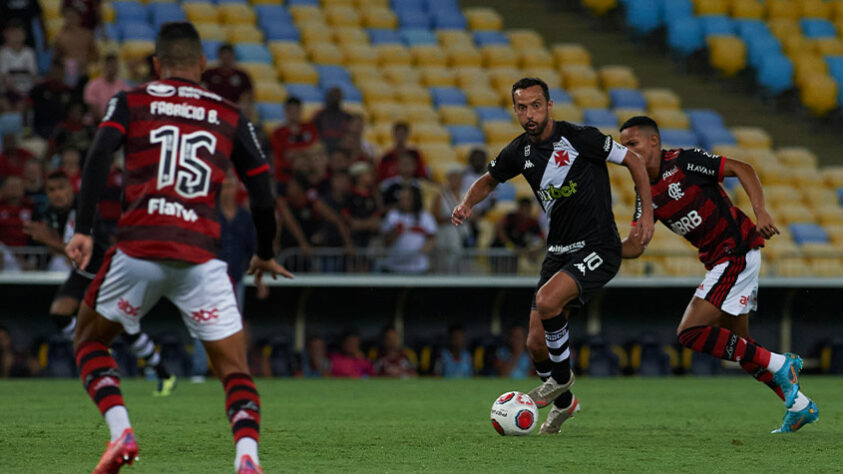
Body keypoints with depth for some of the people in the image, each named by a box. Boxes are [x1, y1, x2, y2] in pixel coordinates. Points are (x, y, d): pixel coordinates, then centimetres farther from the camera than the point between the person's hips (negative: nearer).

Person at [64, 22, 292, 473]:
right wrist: (265, 255, 31)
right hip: (200, 257, 1)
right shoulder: (230, 116, 16)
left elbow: (99, 155, -5)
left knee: (88, 340, 23)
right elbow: (262, 193, 16)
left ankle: (120, 431, 1)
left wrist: (83, 229, -9)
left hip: (137, 248, 0)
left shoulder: (130, 102, 13)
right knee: (235, 369, 8)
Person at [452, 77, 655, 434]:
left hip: (598, 249, -6)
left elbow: (633, 162, -4)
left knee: (546, 301, -30)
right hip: (559, 251, 6)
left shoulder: (578, 138, -14)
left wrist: (647, 214, -8)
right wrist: (467, 203, 1)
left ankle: (561, 377, -5)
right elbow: (488, 180, 22)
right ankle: (563, 403, 31)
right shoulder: (519, 152, 3)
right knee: (536, 344, 2)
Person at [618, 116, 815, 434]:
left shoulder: (683, 162, -12)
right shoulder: (647, 195, 10)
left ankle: (778, 365, -8)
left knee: (690, 333, -14)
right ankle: (799, 405, 22)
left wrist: (760, 211, -25)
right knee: (737, 342, 14)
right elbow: (634, 246, 5)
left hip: (738, 250, -9)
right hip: (718, 261, 9)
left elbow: (741, 169, -13)